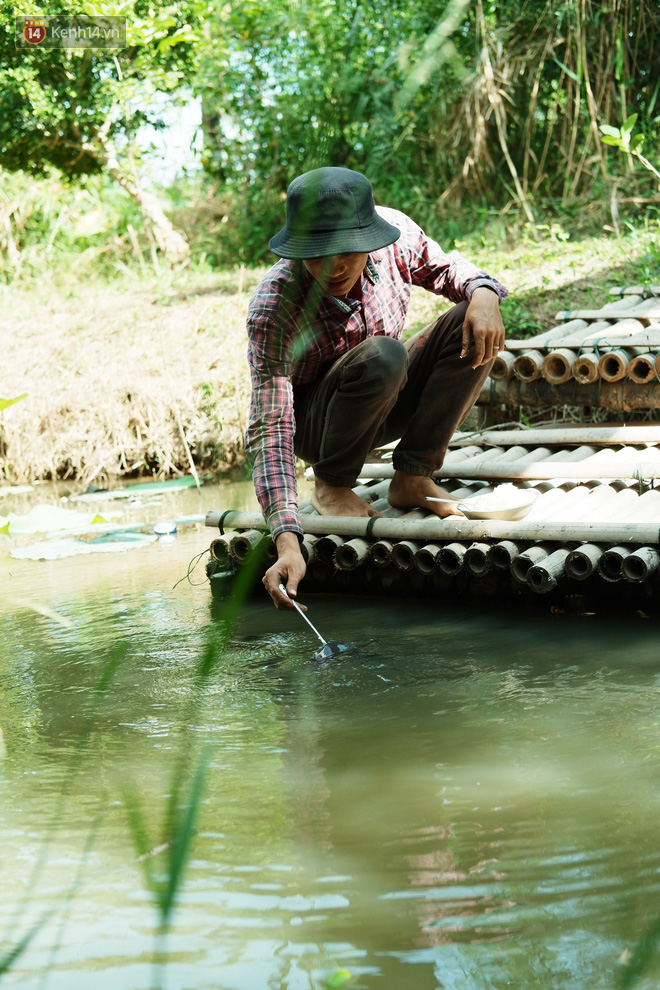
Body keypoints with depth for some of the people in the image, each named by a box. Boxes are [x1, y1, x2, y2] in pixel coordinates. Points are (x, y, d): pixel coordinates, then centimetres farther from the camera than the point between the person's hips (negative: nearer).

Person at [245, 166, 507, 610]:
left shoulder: (392, 230, -20)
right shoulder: (274, 307, -33)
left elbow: (444, 268, 4)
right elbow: (270, 431, -35)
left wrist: (483, 292, -22)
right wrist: (288, 542, -47)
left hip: (385, 405, 5)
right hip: (313, 421, -5)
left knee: (473, 324, -16)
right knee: (382, 356, -35)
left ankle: (413, 477, -10)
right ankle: (332, 485, -10)